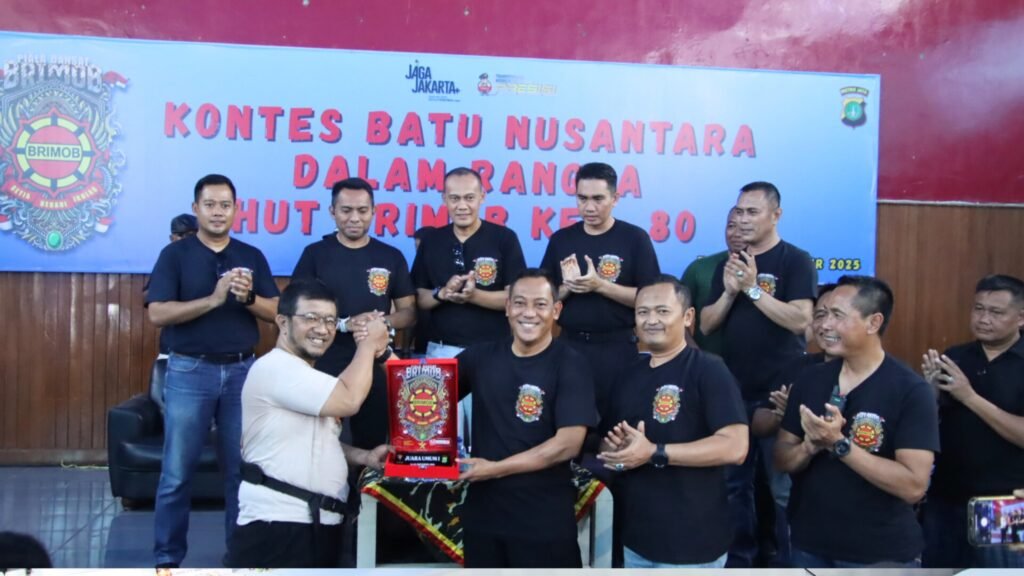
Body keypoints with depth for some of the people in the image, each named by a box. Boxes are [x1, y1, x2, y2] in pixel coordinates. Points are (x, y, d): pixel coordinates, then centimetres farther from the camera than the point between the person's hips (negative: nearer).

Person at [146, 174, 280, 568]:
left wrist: (249, 297, -16)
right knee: (177, 472, 1)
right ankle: (168, 557, 13)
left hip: (242, 370, 3)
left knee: (242, 469, 8)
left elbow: (275, 312, 5)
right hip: (190, 371, -2)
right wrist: (213, 299, -20)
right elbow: (158, 314, -11)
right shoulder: (175, 254, 0)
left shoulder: (252, 256, 9)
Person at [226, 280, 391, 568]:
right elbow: (350, 400, -21)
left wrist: (364, 457, 9)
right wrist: (368, 343, -7)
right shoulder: (275, 367, -13)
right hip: (277, 527, -10)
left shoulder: (307, 377, 21)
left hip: (319, 525, 10)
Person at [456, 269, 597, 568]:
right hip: (482, 512, 4)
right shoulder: (481, 356, 5)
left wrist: (495, 469, -15)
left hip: (545, 519, -4)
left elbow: (568, 444, -15)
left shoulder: (570, 365, -9)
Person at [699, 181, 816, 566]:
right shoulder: (728, 264, 11)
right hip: (734, 390, 6)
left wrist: (753, 288, -20)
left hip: (780, 392, -5)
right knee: (734, 482, 13)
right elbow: (706, 326, 7)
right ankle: (738, 557, 25)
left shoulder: (795, 261, -6)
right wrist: (730, 292, -9)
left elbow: (800, 320, -18)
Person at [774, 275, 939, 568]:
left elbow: (914, 486, -20)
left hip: (880, 553, -4)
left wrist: (839, 444, -24)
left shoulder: (912, 391, -13)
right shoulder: (810, 379, 0)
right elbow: (782, 459, 3)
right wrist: (811, 446, -17)